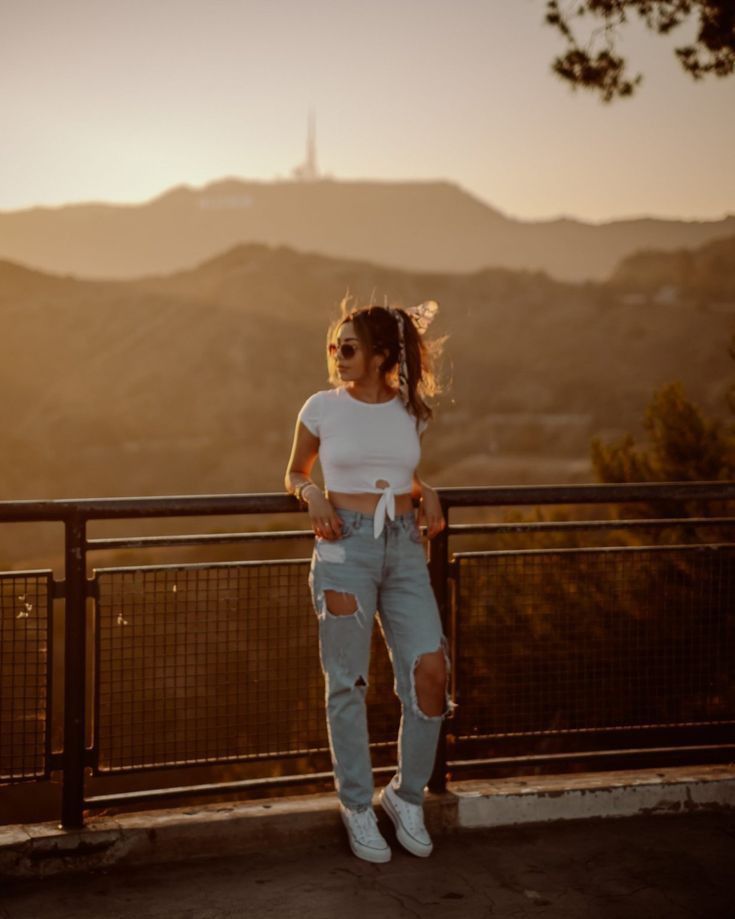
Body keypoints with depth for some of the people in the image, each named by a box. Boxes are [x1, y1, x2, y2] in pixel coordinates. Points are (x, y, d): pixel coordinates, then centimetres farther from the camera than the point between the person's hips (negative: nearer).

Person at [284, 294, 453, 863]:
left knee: (430, 670, -10)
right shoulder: (323, 407, 1)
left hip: (404, 549, 2)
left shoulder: (411, 411, 8)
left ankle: (407, 795, 11)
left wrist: (427, 492, 4)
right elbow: (295, 473, 13)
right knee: (347, 683, 0)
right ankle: (357, 808, 16)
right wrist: (311, 495, -8)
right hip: (345, 546, -2)